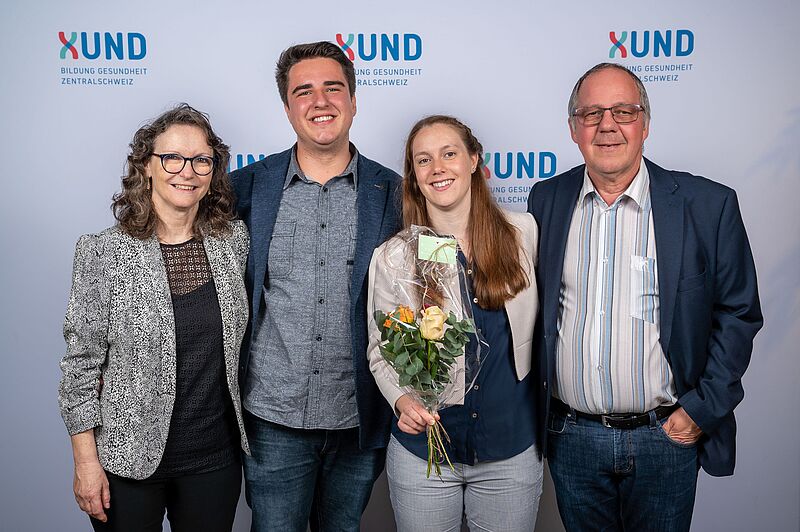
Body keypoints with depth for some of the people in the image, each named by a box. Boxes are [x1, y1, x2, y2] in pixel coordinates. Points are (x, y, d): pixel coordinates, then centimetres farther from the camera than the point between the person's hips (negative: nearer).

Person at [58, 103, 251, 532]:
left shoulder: (235, 239, -1)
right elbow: (81, 361, -8)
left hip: (217, 456, 3)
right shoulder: (102, 252, -11)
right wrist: (85, 460, -7)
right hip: (128, 460, -3)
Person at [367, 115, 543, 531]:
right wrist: (402, 399, -18)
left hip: (513, 450, 1)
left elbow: (539, 321, 7)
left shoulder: (523, 232, -4)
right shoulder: (392, 258, -7)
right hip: (421, 453, 0)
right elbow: (380, 351, 0)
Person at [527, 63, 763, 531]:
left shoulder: (708, 205, -8)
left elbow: (739, 313, -2)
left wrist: (703, 409, -7)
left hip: (666, 437, -2)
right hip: (570, 437, 2)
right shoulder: (547, 200, 0)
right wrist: (536, 398, 5)